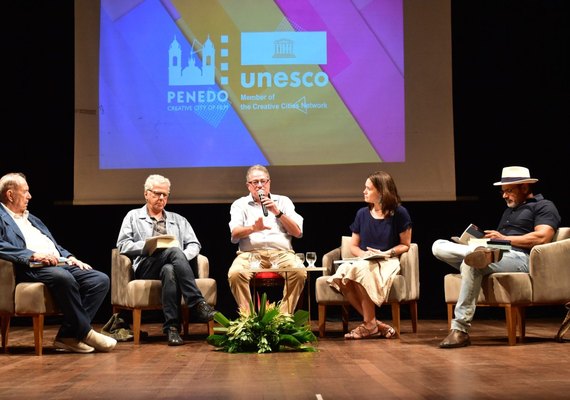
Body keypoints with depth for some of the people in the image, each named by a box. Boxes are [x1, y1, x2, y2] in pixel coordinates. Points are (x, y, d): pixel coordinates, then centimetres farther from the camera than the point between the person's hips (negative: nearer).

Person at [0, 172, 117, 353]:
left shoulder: (32, 218, 32)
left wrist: (68, 257, 9)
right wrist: (33, 255, -22)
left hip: (59, 264, 8)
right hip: (31, 269, -8)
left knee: (101, 280, -13)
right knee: (63, 277, -39)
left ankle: (68, 335, -19)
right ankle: (85, 332, -24)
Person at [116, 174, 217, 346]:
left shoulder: (178, 219, 28)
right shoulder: (133, 216, 22)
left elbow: (194, 244, 17)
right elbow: (122, 245, 8)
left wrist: (184, 257, -7)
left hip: (172, 265, 2)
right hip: (146, 267, -2)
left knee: (169, 270, -39)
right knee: (174, 250, -36)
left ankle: (172, 327, -44)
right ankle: (198, 303, -45)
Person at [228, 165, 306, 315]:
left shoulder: (283, 201, 20)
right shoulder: (239, 204, 17)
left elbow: (297, 232, 9)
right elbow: (235, 234, -1)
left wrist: (278, 213, -4)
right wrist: (253, 228, -22)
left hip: (281, 253, 1)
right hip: (250, 253, 0)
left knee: (299, 273, -32)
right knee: (235, 273, -33)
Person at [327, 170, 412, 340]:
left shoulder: (399, 213, 1)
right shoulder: (362, 213, 13)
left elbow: (405, 245, 4)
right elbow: (353, 246, 17)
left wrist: (387, 253, -13)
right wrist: (364, 253, -5)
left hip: (388, 262, -4)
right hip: (364, 261, 4)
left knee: (360, 270, -38)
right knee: (340, 276, -31)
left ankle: (370, 324, -22)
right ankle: (376, 325, -24)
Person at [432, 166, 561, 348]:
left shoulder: (544, 206, 10)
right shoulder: (509, 209, 36)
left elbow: (542, 237, -8)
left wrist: (505, 238, -4)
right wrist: (476, 241, 7)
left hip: (518, 257, -8)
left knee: (471, 262, -38)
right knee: (438, 246, -10)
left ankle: (460, 329, -37)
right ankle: (482, 252, -40)